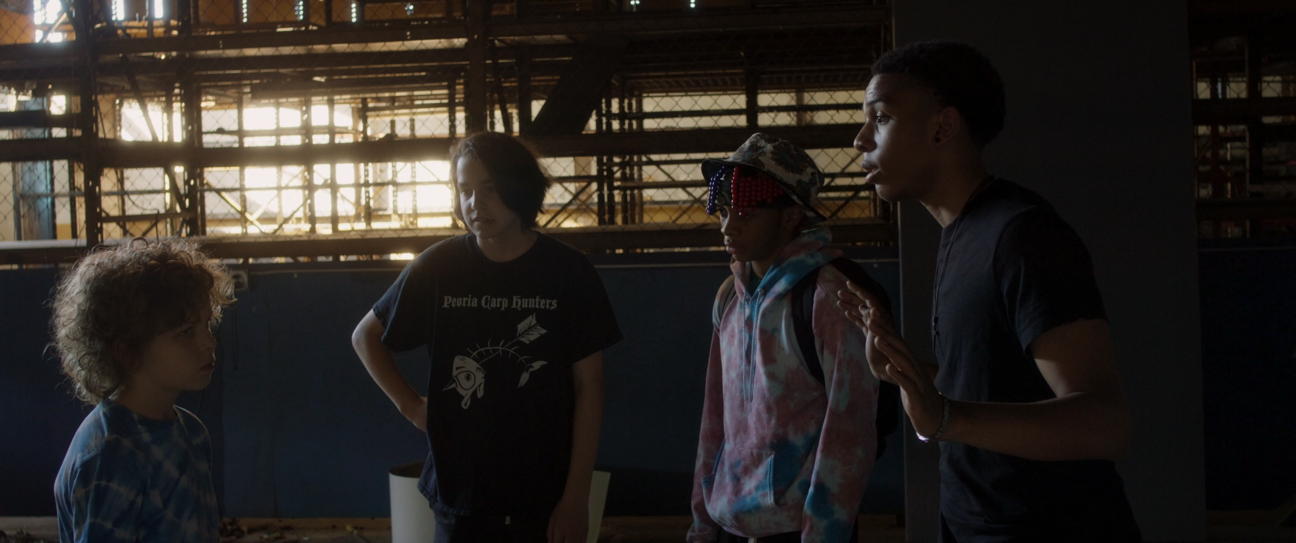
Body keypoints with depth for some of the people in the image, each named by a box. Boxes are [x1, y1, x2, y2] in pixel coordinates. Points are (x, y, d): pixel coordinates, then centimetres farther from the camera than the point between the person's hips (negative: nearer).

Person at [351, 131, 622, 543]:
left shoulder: (569, 273, -5)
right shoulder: (437, 267, -3)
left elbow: (588, 386, -3)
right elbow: (365, 336, 13)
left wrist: (577, 496, -6)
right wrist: (410, 405, 1)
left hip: (546, 498, -1)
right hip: (460, 494, 1)